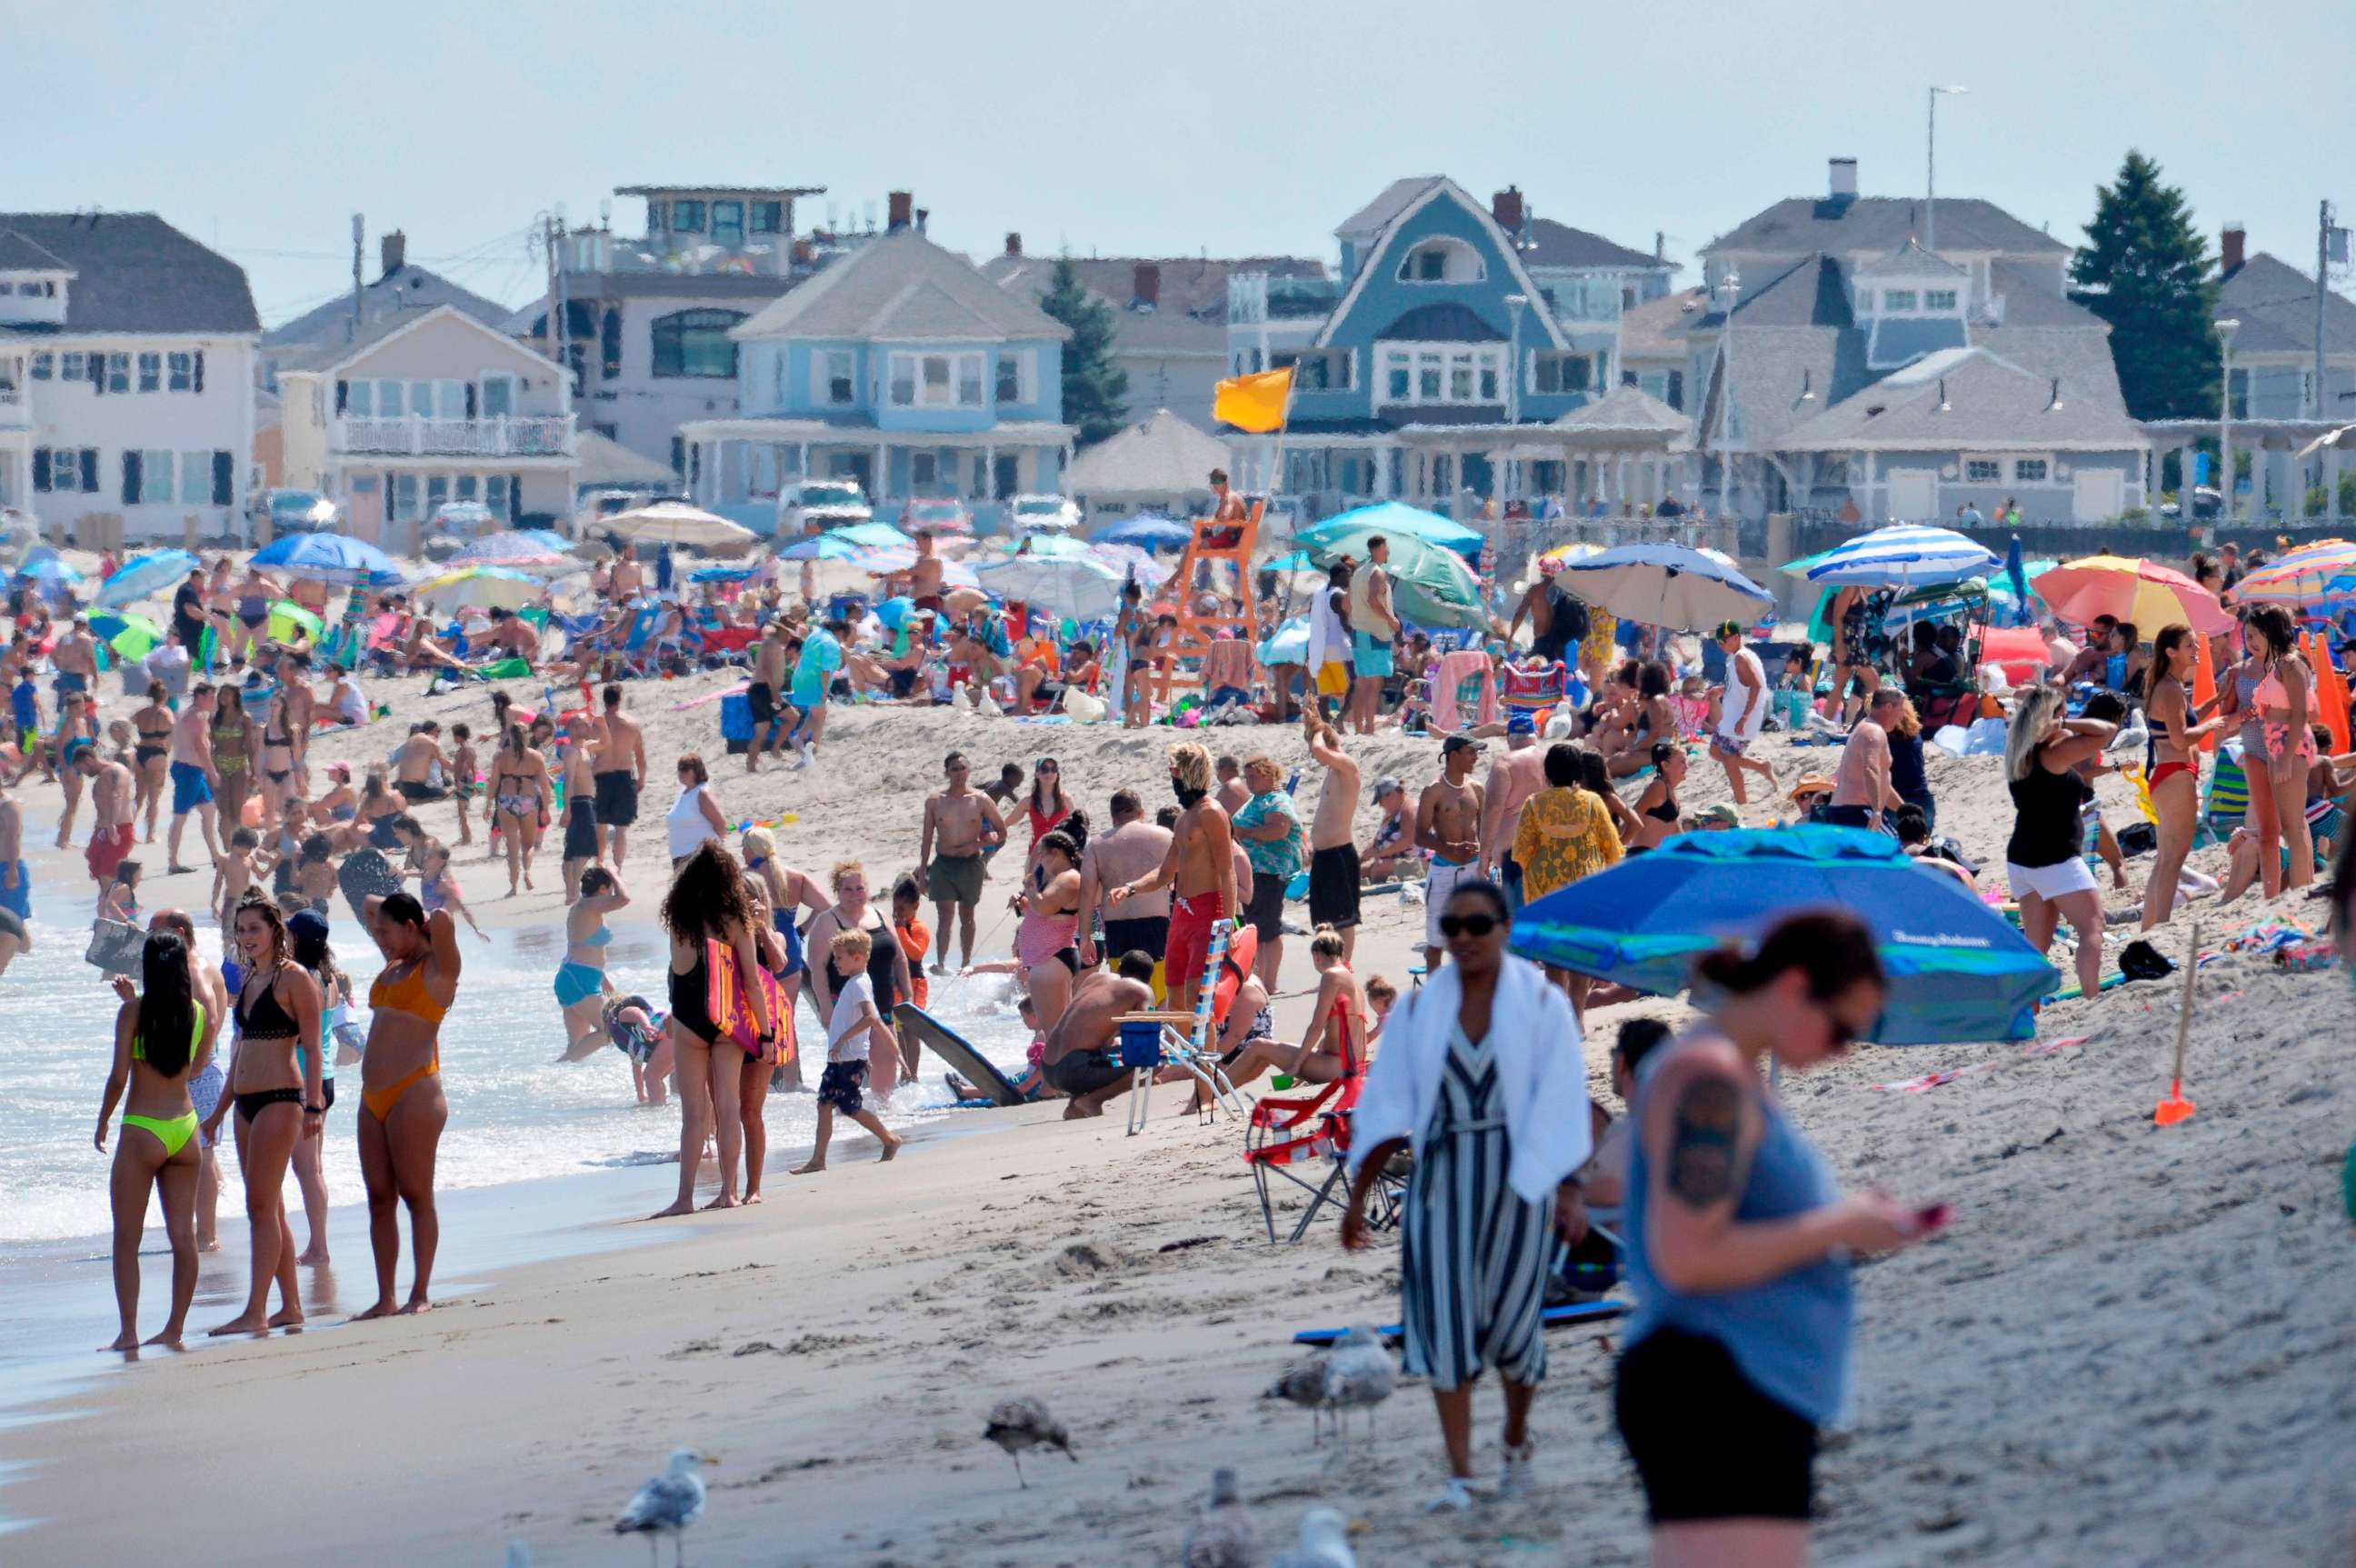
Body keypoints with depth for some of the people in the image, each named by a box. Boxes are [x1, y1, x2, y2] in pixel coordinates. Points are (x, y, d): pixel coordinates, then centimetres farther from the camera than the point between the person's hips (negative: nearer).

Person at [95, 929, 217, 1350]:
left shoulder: (134, 1010, -9)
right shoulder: (199, 1013, 3)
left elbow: (119, 1076, -12)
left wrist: (102, 1122, 2)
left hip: (142, 1132, -4)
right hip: (185, 1132, 4)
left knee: (127, 1239, 2)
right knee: (183, 1235, 9)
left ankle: (128, 1331, -5)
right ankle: (175, 1328, 11)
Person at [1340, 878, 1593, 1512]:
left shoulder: (1542, 1005, -2)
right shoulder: (1418, 1011, 5)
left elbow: (1561, 1105, -8)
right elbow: (1386, 1108, 5)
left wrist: (1571, 1192, -19)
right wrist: (1359, 1194, 1)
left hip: (1518, 1174, -2)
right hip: (1441, 1176, 2)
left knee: (1512, 1317, 3)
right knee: (1444, 1321, -7)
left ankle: (1516, 1442, 31)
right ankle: (1459, 1476, -6)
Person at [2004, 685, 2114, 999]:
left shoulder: (2020, 756, 9)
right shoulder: (2054, 754, -13)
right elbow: (2105, 732, -15)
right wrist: (2065, 724, -7)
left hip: (2021, 857, 8)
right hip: (2055, 858, -8)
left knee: (2036, 943, 10)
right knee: (2091, 926, -6)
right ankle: (2092, 1002, -19)